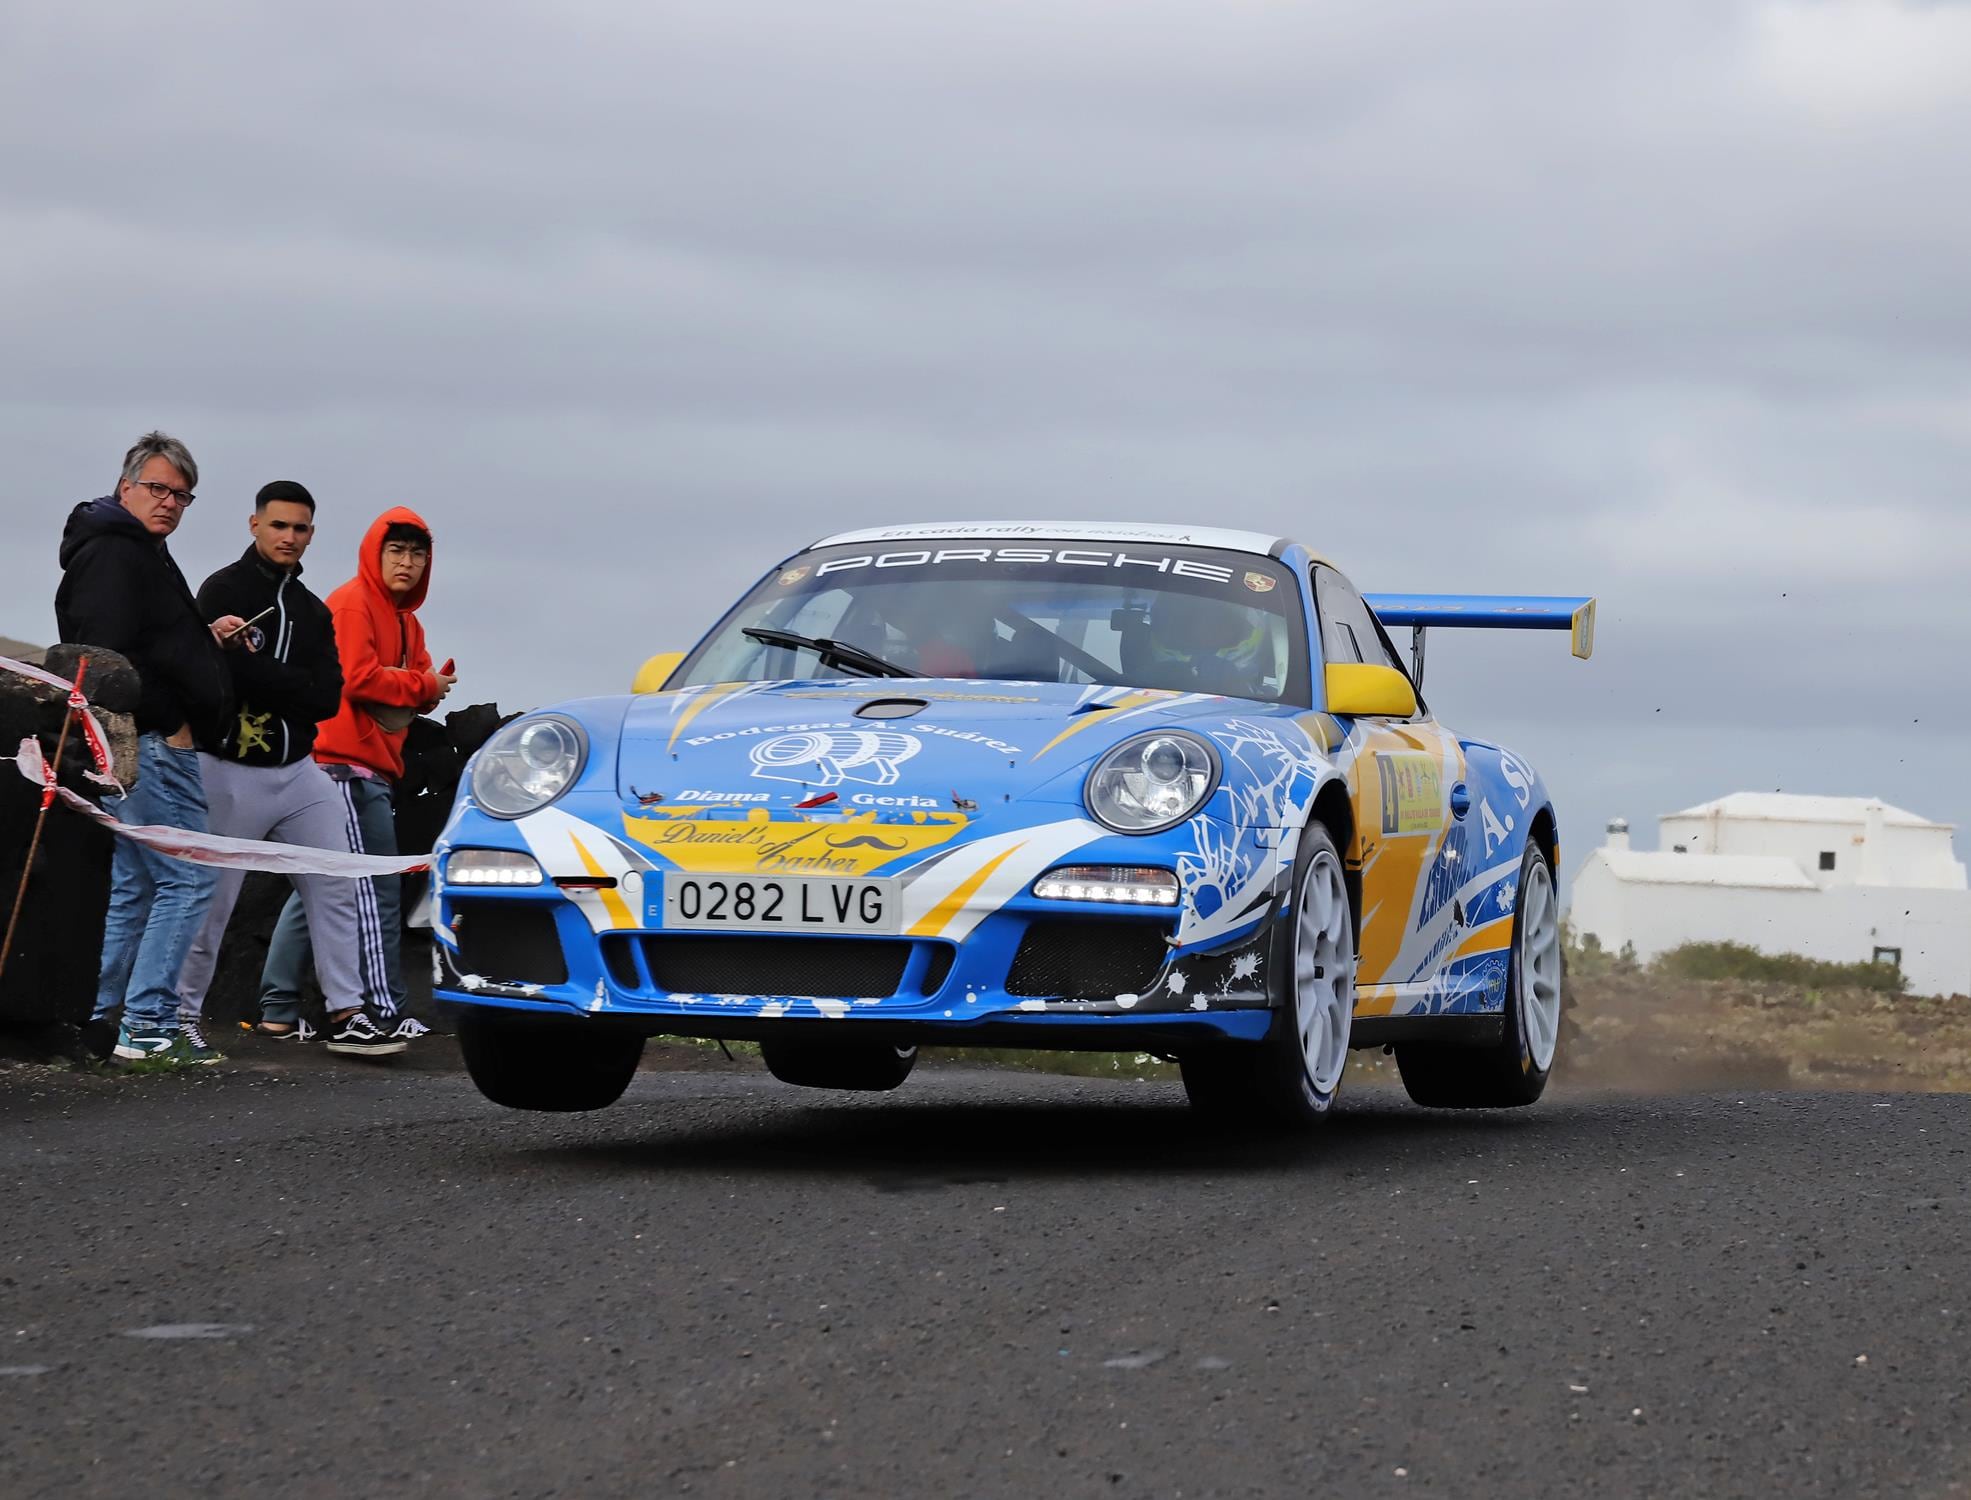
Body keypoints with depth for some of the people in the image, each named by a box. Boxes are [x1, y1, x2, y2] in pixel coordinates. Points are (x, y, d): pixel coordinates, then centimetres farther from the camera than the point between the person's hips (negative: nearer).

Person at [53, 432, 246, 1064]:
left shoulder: (140, 554, 22)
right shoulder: (112, 555, -12)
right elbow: (109, 653, -21)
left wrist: (207, 636, 15)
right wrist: (169, 722, -19)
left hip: (149, 746, 11)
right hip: (151, 745, -11)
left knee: (133, 886, 13)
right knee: (186, 879, -11)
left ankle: (103, 1021, 14)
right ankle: (147, 1024, -12)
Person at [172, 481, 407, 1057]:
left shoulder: (313, 612, 14)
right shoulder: (224, 591, -4)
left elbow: (327, 699, -2)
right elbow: (226, 672, -21)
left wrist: (261, 677, -12)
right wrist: (292, 686, -19)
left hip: (299, 771, 6)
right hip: (232, 772, -6)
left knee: (335, 889, 1)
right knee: (211, 901, 0)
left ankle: (348, 1015, 3)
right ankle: (181, 1014, 11)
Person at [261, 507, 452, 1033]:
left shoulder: (405, 620, 23)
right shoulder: (353, 605, -8)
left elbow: (413, 686, 22)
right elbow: (358, 677, -18)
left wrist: (430, 690, -2)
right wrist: (423, 686, -8)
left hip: (374, 768, 10)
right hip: (348, 767, -10)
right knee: (376, 890, -10)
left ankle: (278, 1007, 12)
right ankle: (388, 1010, -11)